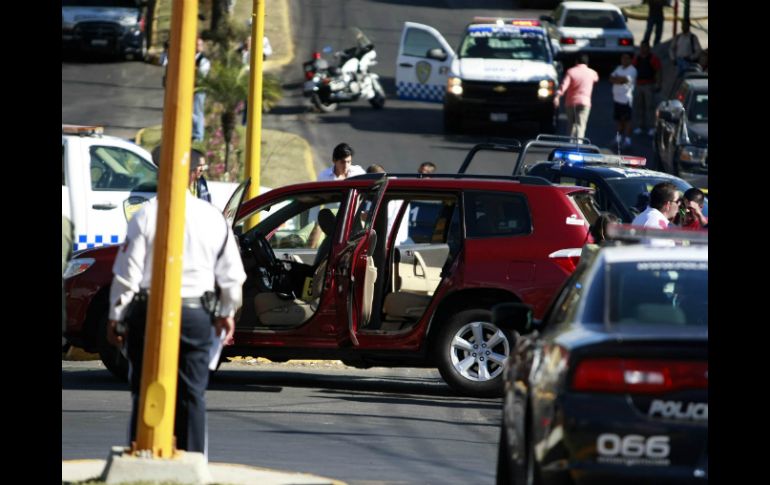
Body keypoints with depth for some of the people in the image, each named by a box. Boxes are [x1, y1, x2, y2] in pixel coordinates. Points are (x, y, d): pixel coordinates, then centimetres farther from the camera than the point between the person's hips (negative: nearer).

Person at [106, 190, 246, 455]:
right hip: (196, 314, 2)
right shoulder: (214, 217, 3)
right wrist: (227, 313, 21)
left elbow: (127, 274, -8)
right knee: (192, 394, 8)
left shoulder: (146, 215, -7)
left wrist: (115, 317, -1)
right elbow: (232, 276, 8)